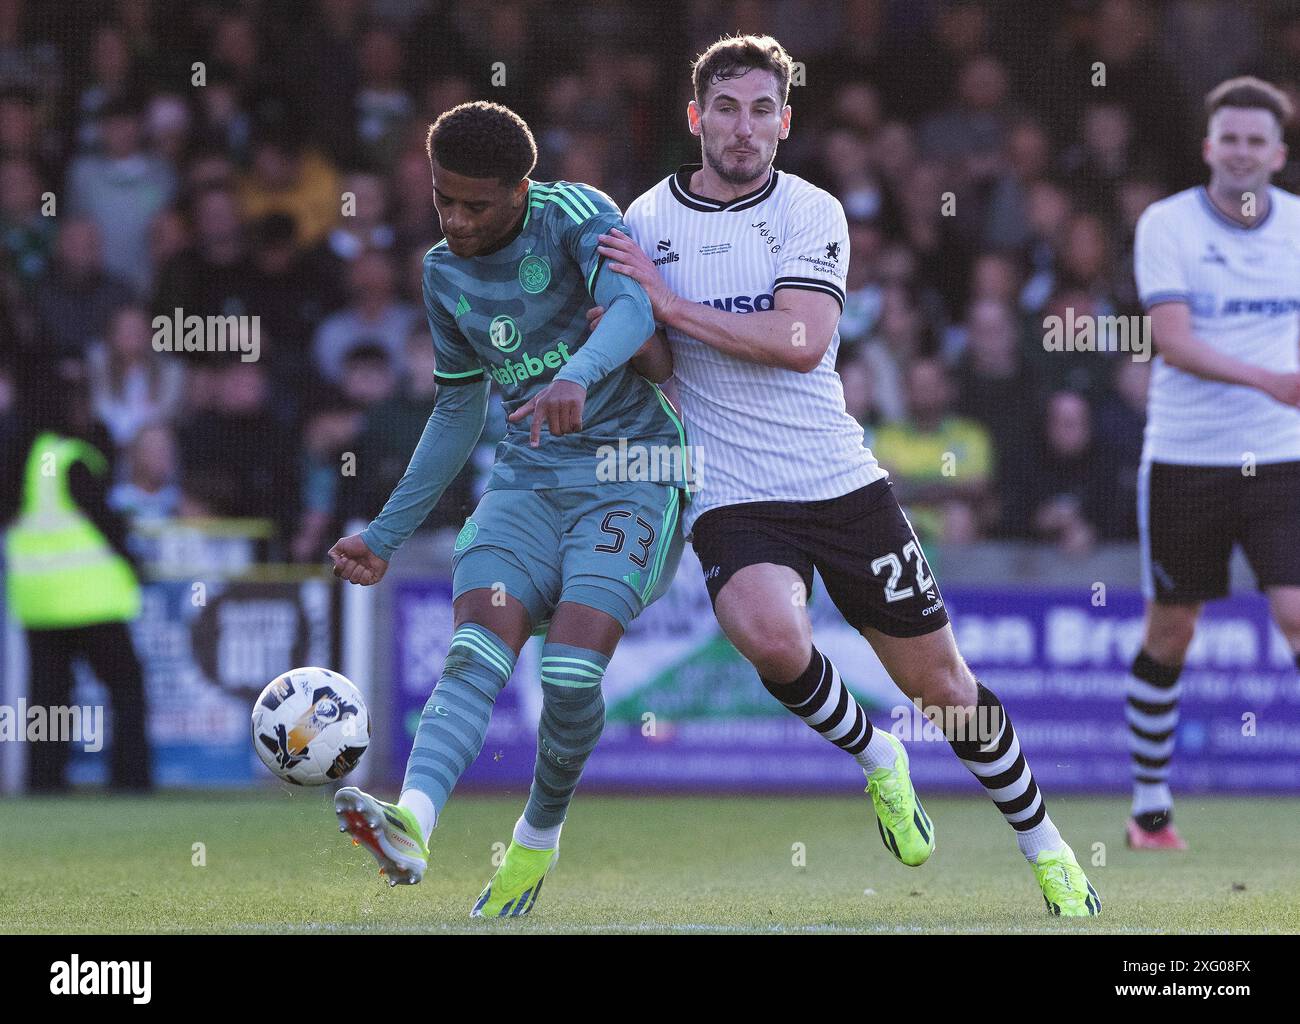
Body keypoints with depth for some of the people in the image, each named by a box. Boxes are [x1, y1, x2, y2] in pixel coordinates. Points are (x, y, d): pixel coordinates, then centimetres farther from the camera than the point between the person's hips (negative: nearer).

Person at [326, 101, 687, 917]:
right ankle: (411, 827, -45)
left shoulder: (575, 215, -9)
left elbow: (632, 308, -28)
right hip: (528, 484, 5)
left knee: (571, 670, -22)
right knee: (477, 652, -21)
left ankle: (540, 837, 5)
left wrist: (578, 376, -50)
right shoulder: (445, 274, 9)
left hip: (633, 475, -4)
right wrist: (387, 535, 17)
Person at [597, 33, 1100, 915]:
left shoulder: (812, 214, -3)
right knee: (772, 636, -31)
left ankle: (1044, 846, 27)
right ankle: (877, 760, -1)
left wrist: (669, 305, -19)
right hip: (732, 501, 0)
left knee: (941, 684, 5)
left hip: (843, 480, 0)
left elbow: (802, 342, -17)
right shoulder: (646, 220, 2)